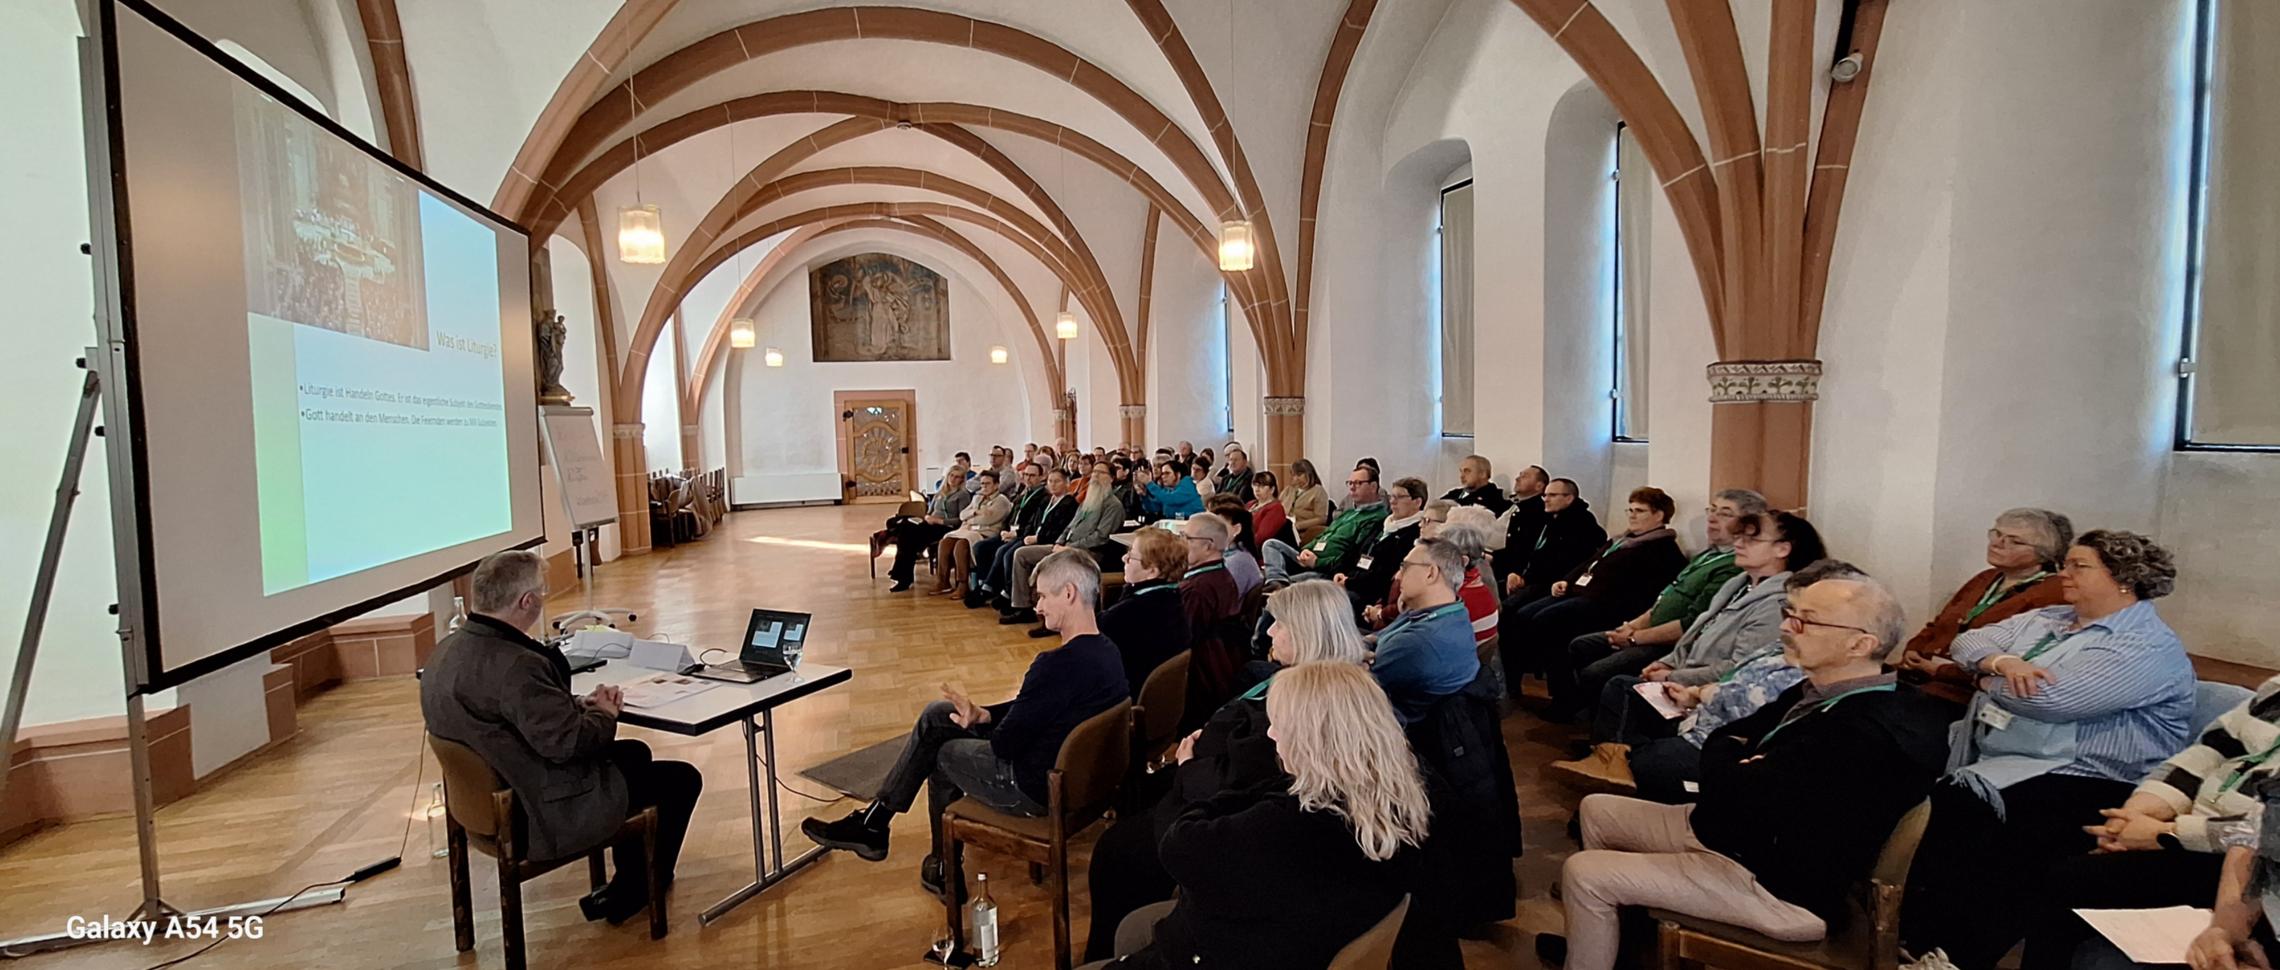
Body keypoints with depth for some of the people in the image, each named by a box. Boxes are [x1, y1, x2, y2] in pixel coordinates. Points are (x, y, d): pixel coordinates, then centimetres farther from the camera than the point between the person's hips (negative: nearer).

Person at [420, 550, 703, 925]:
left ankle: (630, 883, 35)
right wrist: (603, 715, -11)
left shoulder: (446, 651, 1)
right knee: (682, 778, 3)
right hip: (546, 817, -10)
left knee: (634, 752, 27)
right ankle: (633, 891, 22)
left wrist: (580, 704, -1)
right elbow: (567, 741, -31)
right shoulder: (514, 665, -31)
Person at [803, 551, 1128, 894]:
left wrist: (976, 722, 0)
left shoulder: (1059, 664, -30)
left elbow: (1005, 744, -22)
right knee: (935, 714, 13)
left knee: (941, 753, 13)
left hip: (1036, 789, -9)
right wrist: (984, 714, 1)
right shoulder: (1106, 651, 1)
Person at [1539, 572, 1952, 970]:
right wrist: (1738, 766, -13)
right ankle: (1599, 936, 31)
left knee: (1583, 874, -15)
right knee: (1596, 809, 16)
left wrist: (1727, 760, -9)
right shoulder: (1821, 692, 2)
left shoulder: (1866, 736, -30)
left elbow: (1732, 795, -31)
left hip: (1778, 885, -10)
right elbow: (1723, 737, 9)